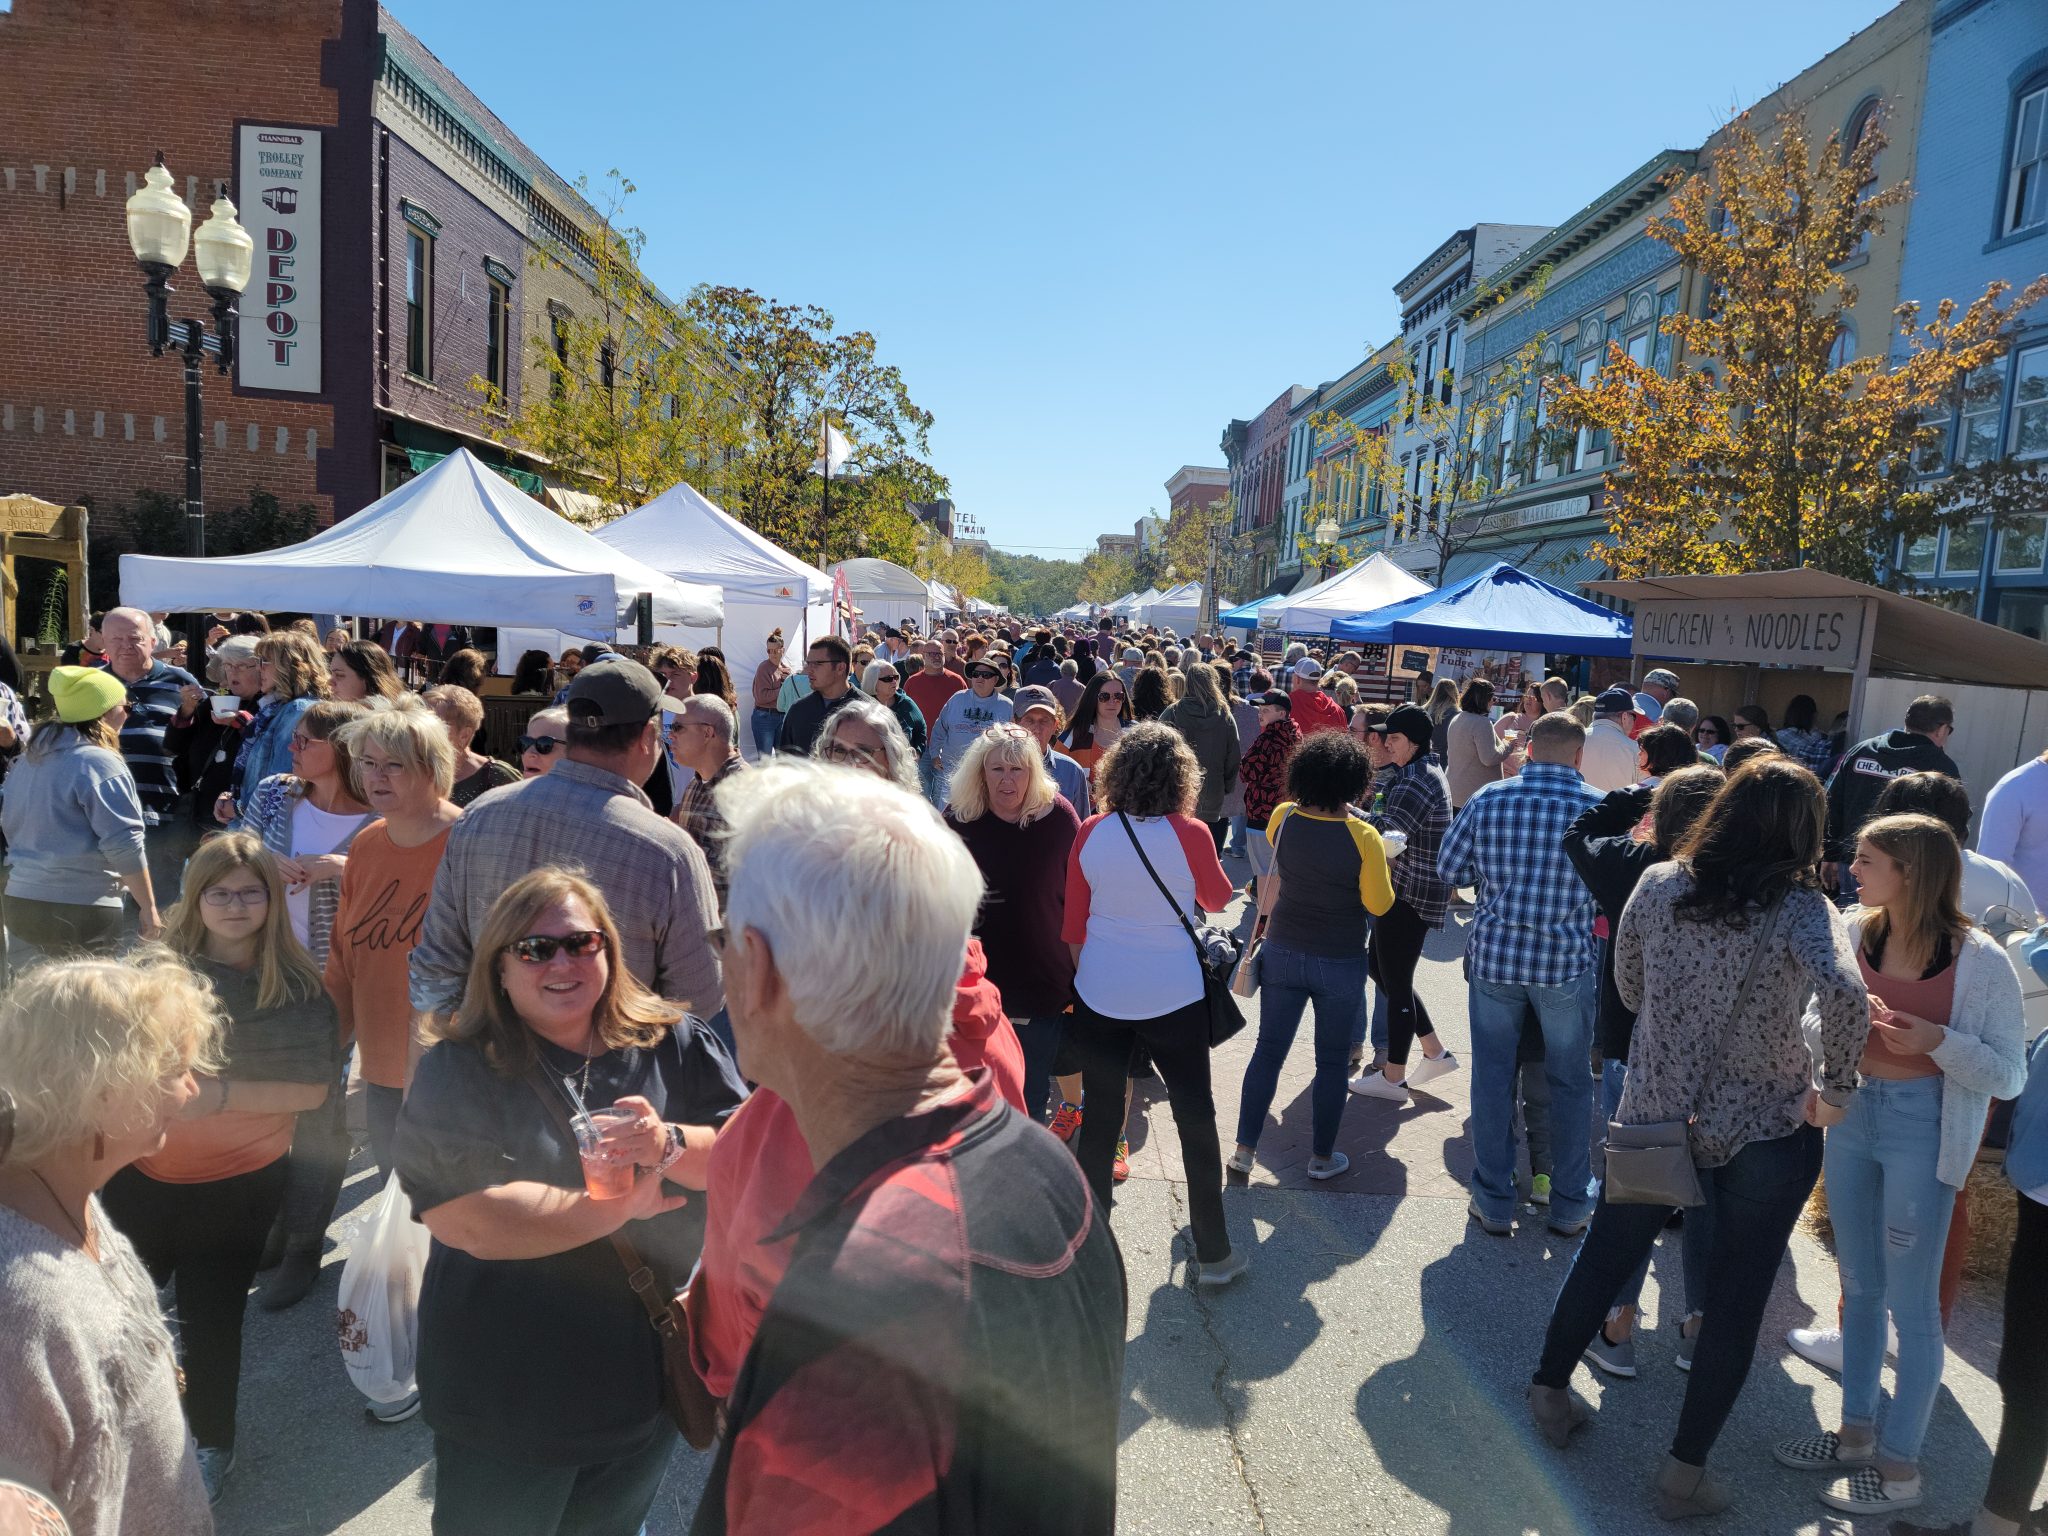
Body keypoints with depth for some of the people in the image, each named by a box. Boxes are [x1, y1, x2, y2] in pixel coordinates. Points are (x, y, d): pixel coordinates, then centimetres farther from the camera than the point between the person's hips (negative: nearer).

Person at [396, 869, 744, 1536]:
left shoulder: (675, 1044, -5)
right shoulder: (458, 1072, -13)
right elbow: (462, 1220, -25)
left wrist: (670, 1145, -29)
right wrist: (620, 1207, -22)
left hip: (648, 1373, 3)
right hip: (508, 1388, -3)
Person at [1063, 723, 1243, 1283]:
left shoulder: (1092, 833, -6)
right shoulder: (1189, 834, -12)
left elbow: (1073, 922, 2)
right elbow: (1218, 899, 7)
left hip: (1099, 995, 2)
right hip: (1173, 996, -2)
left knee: (1099, 1120, 14)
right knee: (1196, 1117, 13)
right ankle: (1213, 1253, 24)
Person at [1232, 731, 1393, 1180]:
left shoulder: (1283, 819, -9)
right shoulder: (1363, 836, -18)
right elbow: (1379, 904, -10)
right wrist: (1384, 865, 6)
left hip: (1283, 955, 3)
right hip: (1341, 963, -2)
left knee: (1268, 1051, 11)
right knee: (1332, 1061, 13)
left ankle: (1245, 1149, 15)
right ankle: (1322, 1157, 25)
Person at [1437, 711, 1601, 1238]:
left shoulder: (1487, 800, -4)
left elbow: (1449, 869, 2)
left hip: (1494, 955, 1)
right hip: (1566, 962, 0)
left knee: (1492, 1078, 12)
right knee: (1570, 1084, 15)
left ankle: (1494, 1203, 20)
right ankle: (1570, 1207, 26)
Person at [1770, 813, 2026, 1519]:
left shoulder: (1980, 961, -15)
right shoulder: (1854, 933, -4)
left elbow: (2009, 1078, -10)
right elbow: (1814, 1022, 5)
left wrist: (1937, 1041, -25)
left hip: (1924, 1132, -5)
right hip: (1853, 1116, 5)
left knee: (1910, 1302, 7)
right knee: (1860, 1284, 18)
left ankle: (1900, 1467, 25)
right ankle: (1856, 1433, 36)